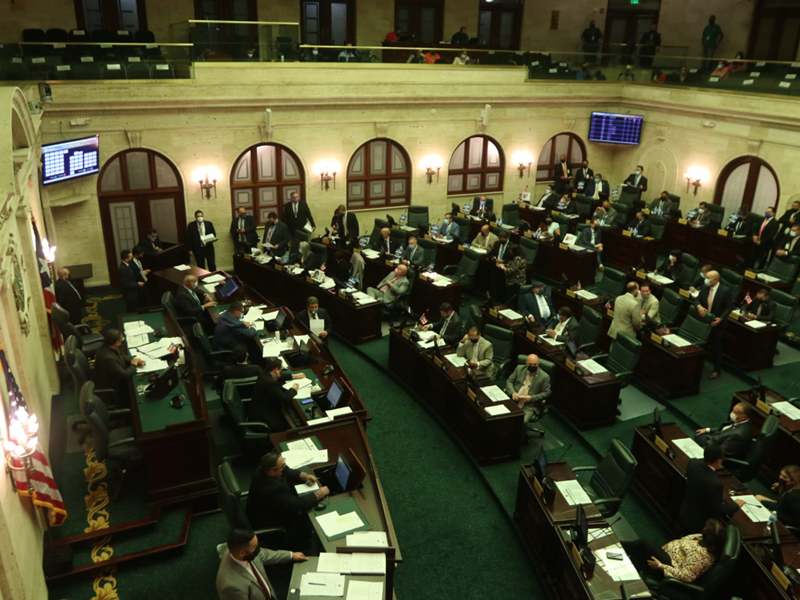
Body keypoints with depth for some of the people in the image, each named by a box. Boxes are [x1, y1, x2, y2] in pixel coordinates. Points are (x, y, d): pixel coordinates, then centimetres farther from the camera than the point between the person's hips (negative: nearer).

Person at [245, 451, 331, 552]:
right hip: (266, 522, -8)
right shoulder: (272, 490, -43)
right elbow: (298, 504, -36)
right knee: (305, 522, -3)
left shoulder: (265, 469, -19)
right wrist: (319, 493, -25)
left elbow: (288, 472, 1)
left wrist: (305, 476, -13)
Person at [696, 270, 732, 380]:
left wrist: (720, 318, -26)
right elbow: (698, 299, 4)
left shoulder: (725, 291, -17)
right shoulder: (705, 288, 0)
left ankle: (717, 370, 18)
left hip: (717, 323, -5)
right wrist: (699, 306, -20)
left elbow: (729, 307, -14)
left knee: (716, 347, 6)